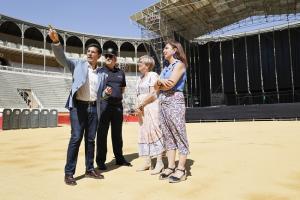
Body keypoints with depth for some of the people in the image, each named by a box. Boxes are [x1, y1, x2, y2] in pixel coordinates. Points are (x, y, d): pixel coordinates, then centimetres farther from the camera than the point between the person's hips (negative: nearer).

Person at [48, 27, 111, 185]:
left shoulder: (101, 73, 13)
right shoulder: (78, 64, 3)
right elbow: (61, 58, -12)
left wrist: (106, 92, -2)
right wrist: (56, 42, -28)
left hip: (93, 108, 4)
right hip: (78, 106, -4)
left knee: (91, 139, 9)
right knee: (76, 138, -8)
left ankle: (90, 169, 20)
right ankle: (69, 173, 2)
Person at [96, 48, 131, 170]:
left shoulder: (120, 72, 15)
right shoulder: (101, 71, 3)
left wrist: (117, 95, 9)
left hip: (118, 105, 4)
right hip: (104, 104, -4)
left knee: (117, 133, 12)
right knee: (102, 133, -1)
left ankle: (119, 158, 23)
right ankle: (100, 160, 7)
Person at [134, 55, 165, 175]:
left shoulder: (153, 75, -4)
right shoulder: (140, 79, 20)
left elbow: (152, 94, -13)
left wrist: (140, 105, -12)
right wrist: (138, 107, 4)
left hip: (151, 107, -8)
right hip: (141, 110, 8)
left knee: (154, 132, -10)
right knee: (144, 134, 8)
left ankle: (159, 162, -4)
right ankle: (147, 162, 15)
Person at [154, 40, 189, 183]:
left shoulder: (179, 64, 0)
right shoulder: (166, 68, 22)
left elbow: (170, 84, -14)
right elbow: (156, 86, 13)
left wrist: (160, 84, 4)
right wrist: (160, 81, -7)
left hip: (174, 100, -8)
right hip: (162, 101, 8)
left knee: (179, 135, -6)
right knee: (168, 135, 7)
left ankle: (181, 169, -2)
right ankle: (171, 167, 12)